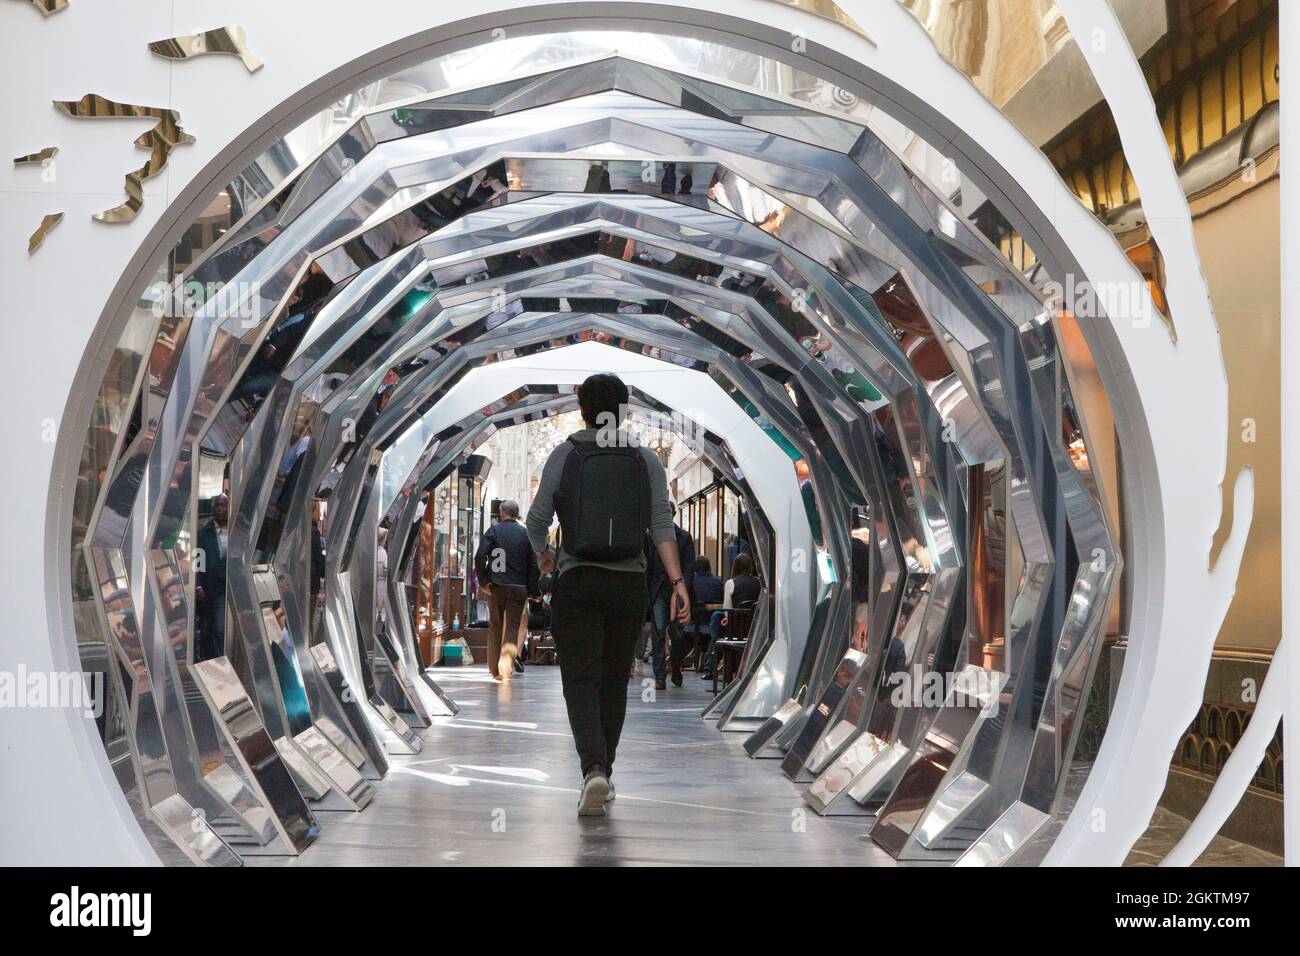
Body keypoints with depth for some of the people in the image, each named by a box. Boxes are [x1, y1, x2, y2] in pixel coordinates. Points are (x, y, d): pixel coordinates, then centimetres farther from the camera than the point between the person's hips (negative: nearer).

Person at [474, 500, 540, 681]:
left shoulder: (493, 530, -1)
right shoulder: (525, 533, 3)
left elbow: (480, 556, -9)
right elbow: (533, 564, 1)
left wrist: (483, 581, -4)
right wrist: (532, 589, 6)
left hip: (496, 585, 0)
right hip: (519, 587, 0)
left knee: (495, 626, 13)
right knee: (513, 627, 3)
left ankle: (494, 668, 19)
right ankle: (506, 667, -10)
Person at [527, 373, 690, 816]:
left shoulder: (565, 454, -1)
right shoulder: (646, 460, 4)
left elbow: (537, 518, 1)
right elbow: (662, 524, -7)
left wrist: (542, 552, 22)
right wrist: (678, 584, -11)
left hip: (577, 583, -2)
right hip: (630, 583, 3)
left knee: (581, 683, -3)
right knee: (614, 682, 16)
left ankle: (594, 771, -24)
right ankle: (603, 774, 25)